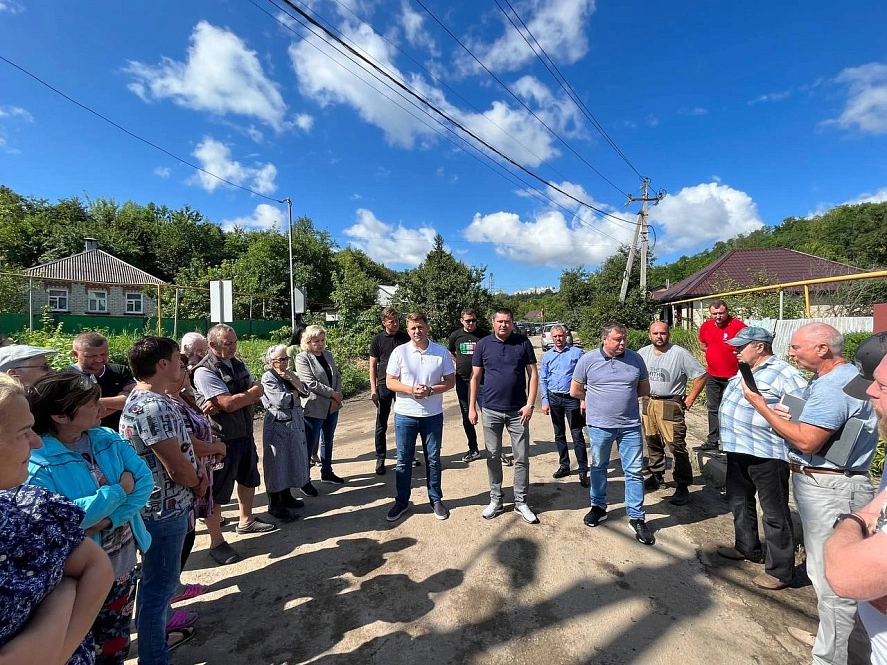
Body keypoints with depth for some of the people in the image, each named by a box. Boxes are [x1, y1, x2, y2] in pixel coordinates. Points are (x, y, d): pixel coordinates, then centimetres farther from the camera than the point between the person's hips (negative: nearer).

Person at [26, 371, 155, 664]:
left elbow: (145, 481, -9)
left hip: (123, 563, 5)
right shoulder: (37, 463, -21)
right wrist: (119, 490, -22)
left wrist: (110, 520, -22)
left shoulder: (108, 439, -5)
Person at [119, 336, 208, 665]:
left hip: (157, 506, 10)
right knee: (159, 588, 8)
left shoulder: (141, 398, 6)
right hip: (165, 510, -10)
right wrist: (199, 483, -6)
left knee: (156, 582, 27)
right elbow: (177, 468, -26)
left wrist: (197, 472, 0)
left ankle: (156, 632, 47)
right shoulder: (154, 407, -28)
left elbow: (179, 448, 13)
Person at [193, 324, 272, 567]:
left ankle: (246, 521, 43)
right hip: (222, 438, -8)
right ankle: (216, 542, 20)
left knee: (248, 479, 23)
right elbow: (229, 404, -26)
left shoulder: (238, 363, 6)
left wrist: (229, 400, -19)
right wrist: (250, 393, -10)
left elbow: (258, 391, -4)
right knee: (217, 491, 5)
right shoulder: (205, 371, -18)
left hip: (245, 433, 8)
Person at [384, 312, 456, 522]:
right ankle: (401, 501, 28)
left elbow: (450, 381, -1)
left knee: (433, 459, 13)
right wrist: (411, 390, -20)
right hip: (405, 415, 0)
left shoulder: (442, 352, -4)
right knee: (403, 460, 11)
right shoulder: (399, 352, -5)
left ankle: (436, 500, 30)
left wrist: (430, 390, -18)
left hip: (433, 415, 0)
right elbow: (390, 382, -3)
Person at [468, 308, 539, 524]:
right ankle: (495, 500, 26)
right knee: (493, 457, 11)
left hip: (518, 411, 0)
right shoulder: (483, 344, -1)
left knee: (522, 458, 7)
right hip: (491, 411, 1)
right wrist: (472, 407, -1)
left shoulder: (523, 343, -1)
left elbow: (533, 374, 0)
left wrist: (530, 404, -8)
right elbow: (475, 377, 2)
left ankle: (521, 502, 23)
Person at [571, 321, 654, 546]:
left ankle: (637, 518, 21)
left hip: (630, 425, 1)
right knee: (598, 467, 15)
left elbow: (644, 390, 11)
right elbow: (575, 391, 2)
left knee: (634, 471, 6)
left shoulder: (635, 359, -1)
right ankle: (598, 507, 35)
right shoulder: (588, 360, -7)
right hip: (599, 425, -1)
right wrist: (596, 400, 6)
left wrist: (624, 396, 5)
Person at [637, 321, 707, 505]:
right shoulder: (642, 353, 4)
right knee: (652, 443, 16)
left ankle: (683, 487, 6)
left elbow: (700, 375, -9)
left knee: (677, 446, -5)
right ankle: (656, 476, 32)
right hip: (648, 403, 6)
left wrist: (690, 399, -9)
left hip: (670, 405, -5)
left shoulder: (680, 353, -11)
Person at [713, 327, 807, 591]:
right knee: (739, 502, 23)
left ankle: (780, 571, 19)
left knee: (775, 513, 5)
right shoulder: (742, 373, 12)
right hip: (737, 450, 9)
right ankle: (747, 547, 42)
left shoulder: (784, 374, -15)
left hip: (767, 454, -9)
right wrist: (728, 436, 16)